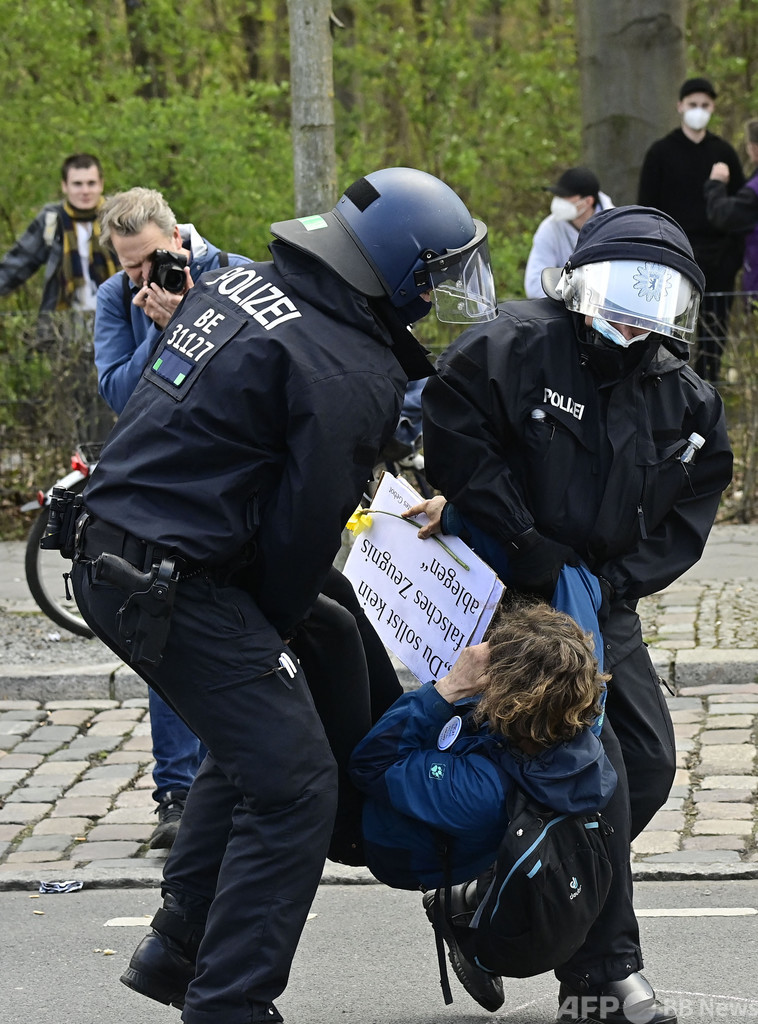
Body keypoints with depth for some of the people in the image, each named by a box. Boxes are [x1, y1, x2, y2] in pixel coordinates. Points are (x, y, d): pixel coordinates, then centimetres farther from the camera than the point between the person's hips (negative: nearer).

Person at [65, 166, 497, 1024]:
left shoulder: (235, 285, 10)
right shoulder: (351, 374, -16)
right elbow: (307, 527, -13)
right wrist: (271, 627, 5)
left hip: (109, 556, 10)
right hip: (176, 589, -10)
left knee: (247, 743, 26)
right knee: (291, 787, -5)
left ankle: (176, 950, 36)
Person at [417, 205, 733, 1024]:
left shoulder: (686, 403, 5)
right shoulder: (518, 344, -12)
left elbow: (682, 522, 5)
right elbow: (453, 435, -20)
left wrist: (610, 586, -12)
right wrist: (529, 548, -21)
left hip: (602, 603, 7)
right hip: (509, 590, -7)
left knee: (648, 763, 5)